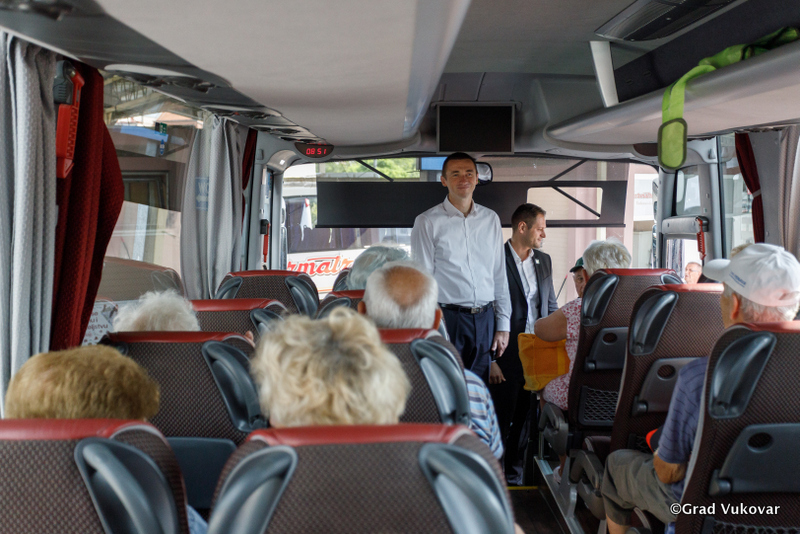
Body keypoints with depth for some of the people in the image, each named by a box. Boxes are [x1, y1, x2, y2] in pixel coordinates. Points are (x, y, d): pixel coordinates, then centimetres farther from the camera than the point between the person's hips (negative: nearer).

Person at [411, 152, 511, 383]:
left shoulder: (491, 219, 13)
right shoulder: (428, 222, 1)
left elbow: (500, 276, 14)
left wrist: (503, 325, 10)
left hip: (485, 319, 4)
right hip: (447, 319, -4)